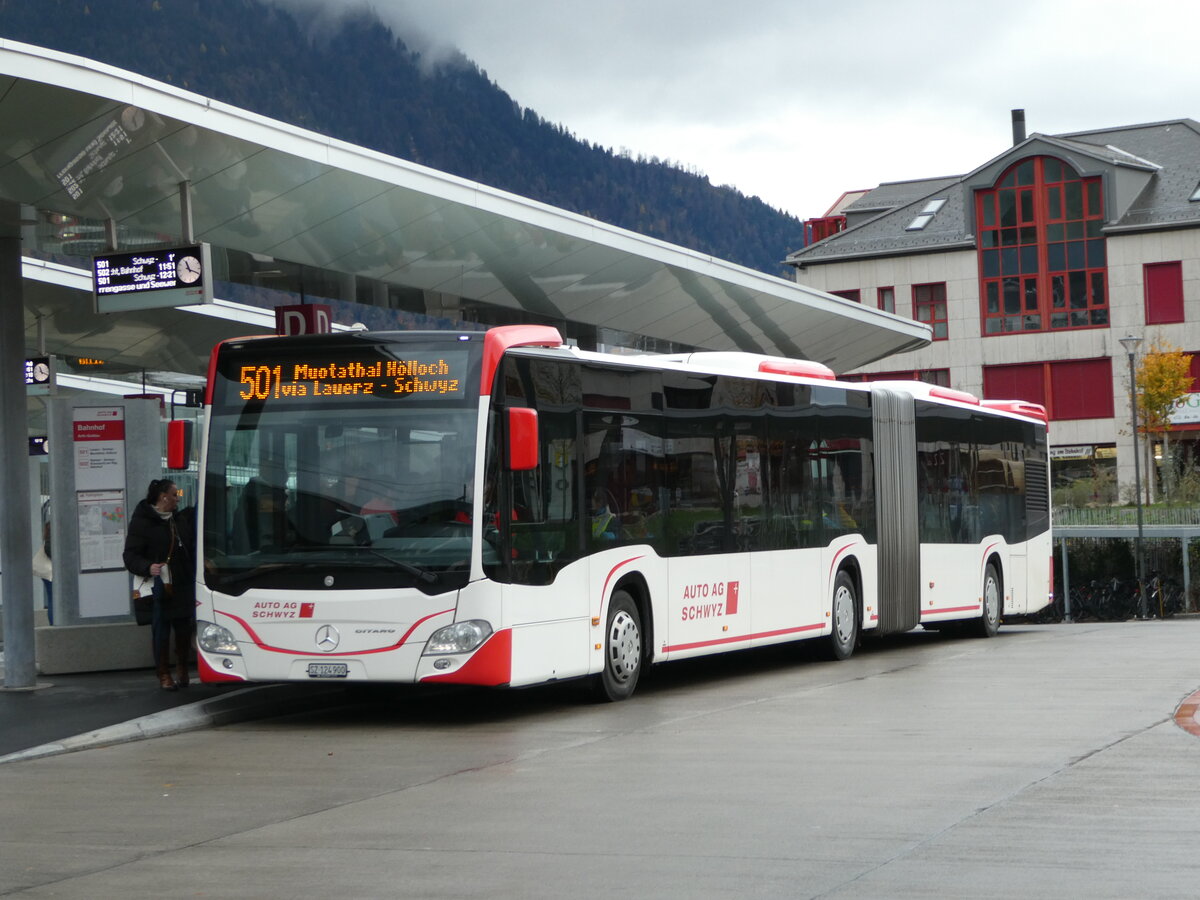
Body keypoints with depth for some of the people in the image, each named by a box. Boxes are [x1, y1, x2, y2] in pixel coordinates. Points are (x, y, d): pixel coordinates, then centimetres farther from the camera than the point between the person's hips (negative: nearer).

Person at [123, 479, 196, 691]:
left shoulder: (182, 518, 13)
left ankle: (182, 670, 23)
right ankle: (164, 675, 8)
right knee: (161, 630, -1)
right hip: (159, 586, -5)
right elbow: (130, 556, -9)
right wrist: (148, 568, -27)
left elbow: (192, 547, 20)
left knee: (184, 627, 7)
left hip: (184, 585, 5)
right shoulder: (142, 522, -6)